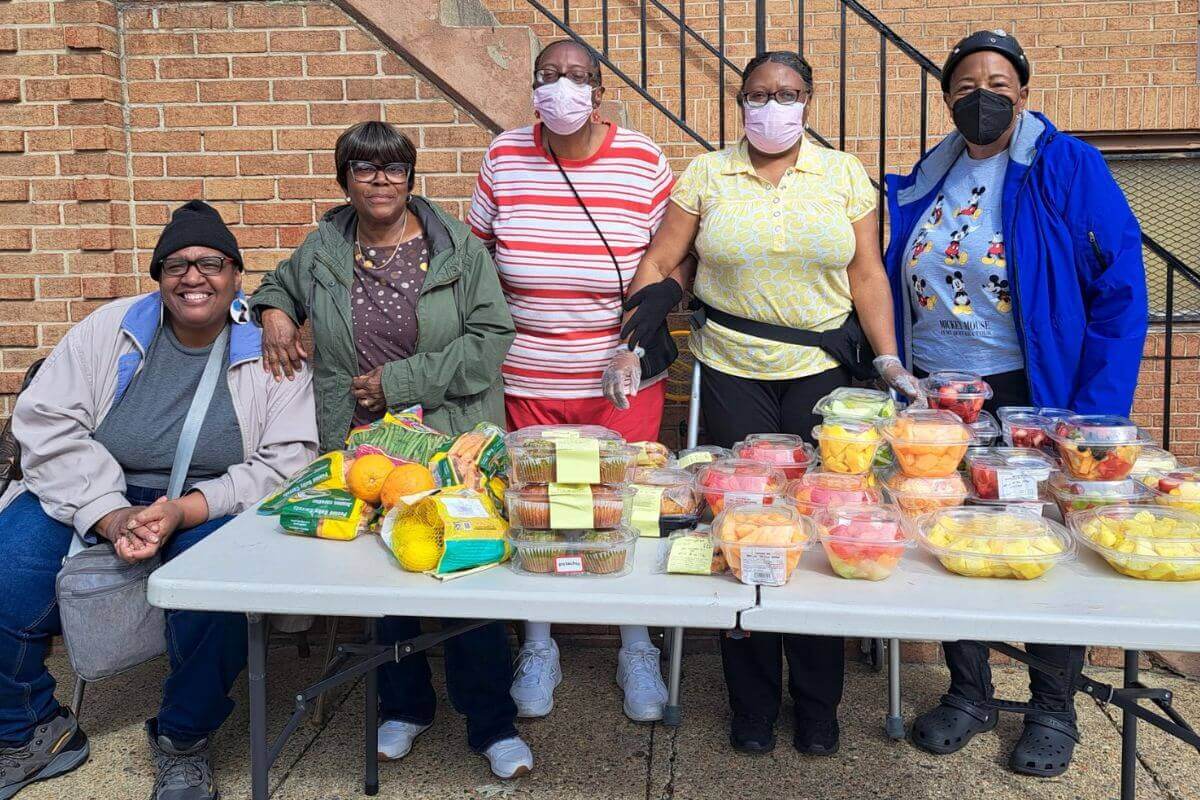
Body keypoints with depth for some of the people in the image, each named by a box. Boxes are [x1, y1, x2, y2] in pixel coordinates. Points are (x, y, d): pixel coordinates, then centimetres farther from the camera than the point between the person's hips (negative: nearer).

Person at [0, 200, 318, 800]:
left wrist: (186, 509, -23)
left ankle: (183, 742, -3)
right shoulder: (111, 328, 3)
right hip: (89, 493, 3)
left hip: (208, 507, -2)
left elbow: (287, 462, -9)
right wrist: (109, 513, -19)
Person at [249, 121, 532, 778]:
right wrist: (274, 313, 5)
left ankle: (491, 723, 15)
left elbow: (489, 336, -9)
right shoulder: (321, 251, 7)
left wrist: (402, 380, -13)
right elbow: (279, 282, 29)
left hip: (451, 446, -3)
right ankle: (404, 707, 34)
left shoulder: (457, 248, -2)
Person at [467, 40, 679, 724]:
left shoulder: (644, 161, -4)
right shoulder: (505, 158, 0)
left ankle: (637, 649, 29)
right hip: (529, 378, 1)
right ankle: (539, 647, 31)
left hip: (624, 377, -1)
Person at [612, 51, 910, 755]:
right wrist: (634, 342, -7)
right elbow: (661, 263, 4)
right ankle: (753, 706, 20)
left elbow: (868, 275, 5)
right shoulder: (706, 175, 5)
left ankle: (818, 707, 21)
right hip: (731, 375, 0)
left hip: (822, 376, 0)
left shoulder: (844, 174, 6)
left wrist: (890, 361, -2)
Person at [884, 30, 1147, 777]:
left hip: (1033, 396, -4)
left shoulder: (1068, 167, -6)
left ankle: (1054, 709, 26)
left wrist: (1095, 412, -16)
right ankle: (969, 693, 29)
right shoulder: (928, 181, 8)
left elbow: (1120, 294, -10)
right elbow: (896, 291, 13)